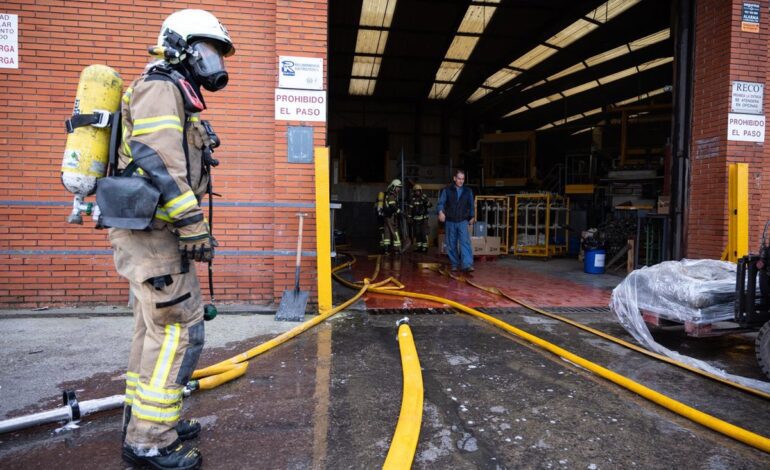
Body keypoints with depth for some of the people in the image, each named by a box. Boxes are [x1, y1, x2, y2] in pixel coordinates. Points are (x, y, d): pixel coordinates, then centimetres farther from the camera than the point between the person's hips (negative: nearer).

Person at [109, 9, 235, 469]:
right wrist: (194, 225, -23)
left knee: (155, 329, 15)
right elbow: (159, 163, -21)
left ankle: (144, 424, 28)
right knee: (179, 331, -7)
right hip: (152, 231, -11)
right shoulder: (161, 89, -8)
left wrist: (191, 227, 21)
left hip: (154, 231, 11)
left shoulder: (178, 98, 23)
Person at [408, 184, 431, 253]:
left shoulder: (424, 197, -4)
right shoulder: (412, 198, 5)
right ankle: (419, 247, 18)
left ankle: (425, 247, -1)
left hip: (423, 218, -3)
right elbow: (410, 208, 12)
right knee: (417, 233, 8)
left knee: (424, 233, -7)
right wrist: (410, 217, 10)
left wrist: (426, 201, -32)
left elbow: (430, 205, -15)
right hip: (415, 219, 4)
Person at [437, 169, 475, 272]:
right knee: (451, 244, 6)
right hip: (450, 222, 0)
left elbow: (471, 205, 19)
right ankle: (454, 264, 19)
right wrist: (441, 212, -25)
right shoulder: (447, 190, 3)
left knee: (465, 242, -15)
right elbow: (441, 202, -6)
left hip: (463, 221, 0)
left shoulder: (468, 191, 9)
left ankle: (467, 265, -22)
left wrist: (472, 217, 21)